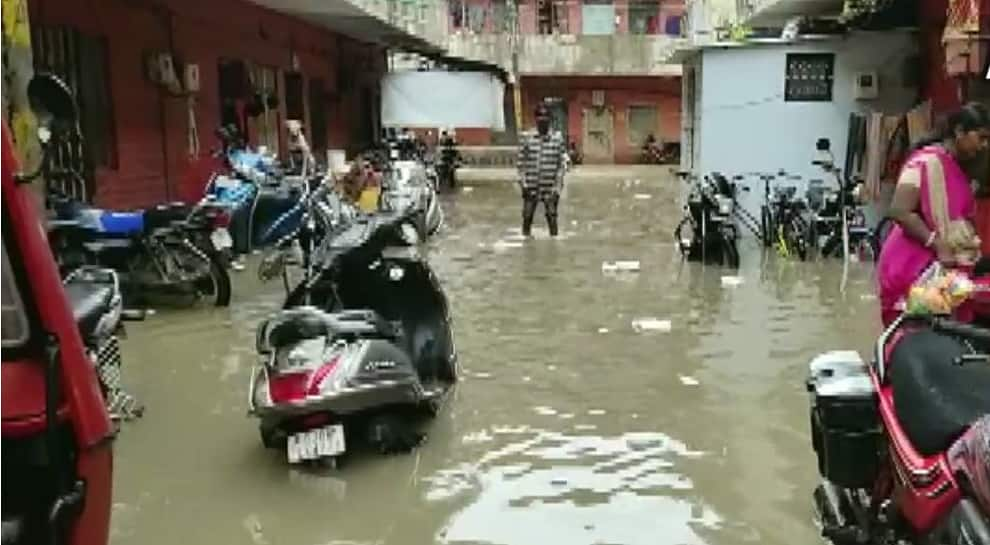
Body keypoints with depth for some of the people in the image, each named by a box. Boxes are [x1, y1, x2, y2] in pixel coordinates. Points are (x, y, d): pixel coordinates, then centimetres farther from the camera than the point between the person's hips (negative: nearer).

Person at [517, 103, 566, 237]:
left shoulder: (557, 138, 0)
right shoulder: (526, 137, 0)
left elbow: (561, 164, 1)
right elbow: (521, 162, 3)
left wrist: (558, 187, -5)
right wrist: (523, 184, -4)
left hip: (550, 188, 0)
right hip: (531, 187, 1)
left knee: (552, 219, 1)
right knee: (527, 218, 5)